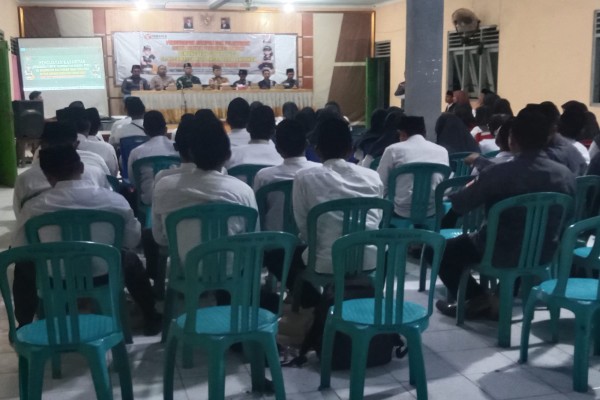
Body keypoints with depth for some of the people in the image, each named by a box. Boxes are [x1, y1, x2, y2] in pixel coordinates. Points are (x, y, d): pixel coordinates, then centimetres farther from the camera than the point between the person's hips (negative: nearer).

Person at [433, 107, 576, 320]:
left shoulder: (498, 173, -22)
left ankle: (479, 299, 8)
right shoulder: (566, 175, -8)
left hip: (503, 254, -5)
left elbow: (459, 206, -12)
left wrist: (471, 188, 10)